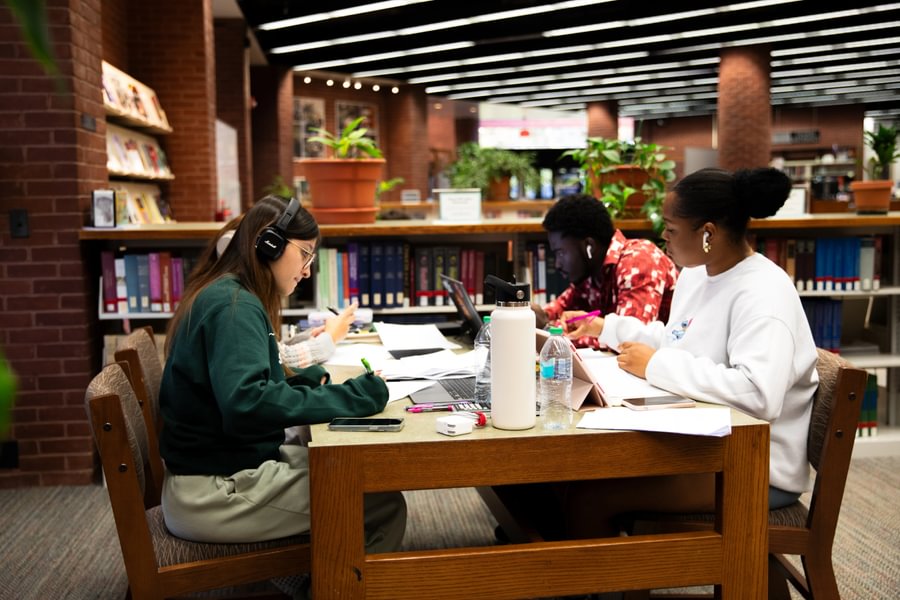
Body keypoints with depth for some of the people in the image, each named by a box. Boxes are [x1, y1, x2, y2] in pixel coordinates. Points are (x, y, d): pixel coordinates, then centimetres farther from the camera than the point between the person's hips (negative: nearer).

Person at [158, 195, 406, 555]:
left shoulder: (224, 295, 11)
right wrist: (351, 398, -28)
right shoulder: (234, 306, -19)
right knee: (385, 505, -9)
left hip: (224, 468, 10)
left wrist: (309, 377, 2)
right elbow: (246, 403, -33)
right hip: (212, 495, -10)